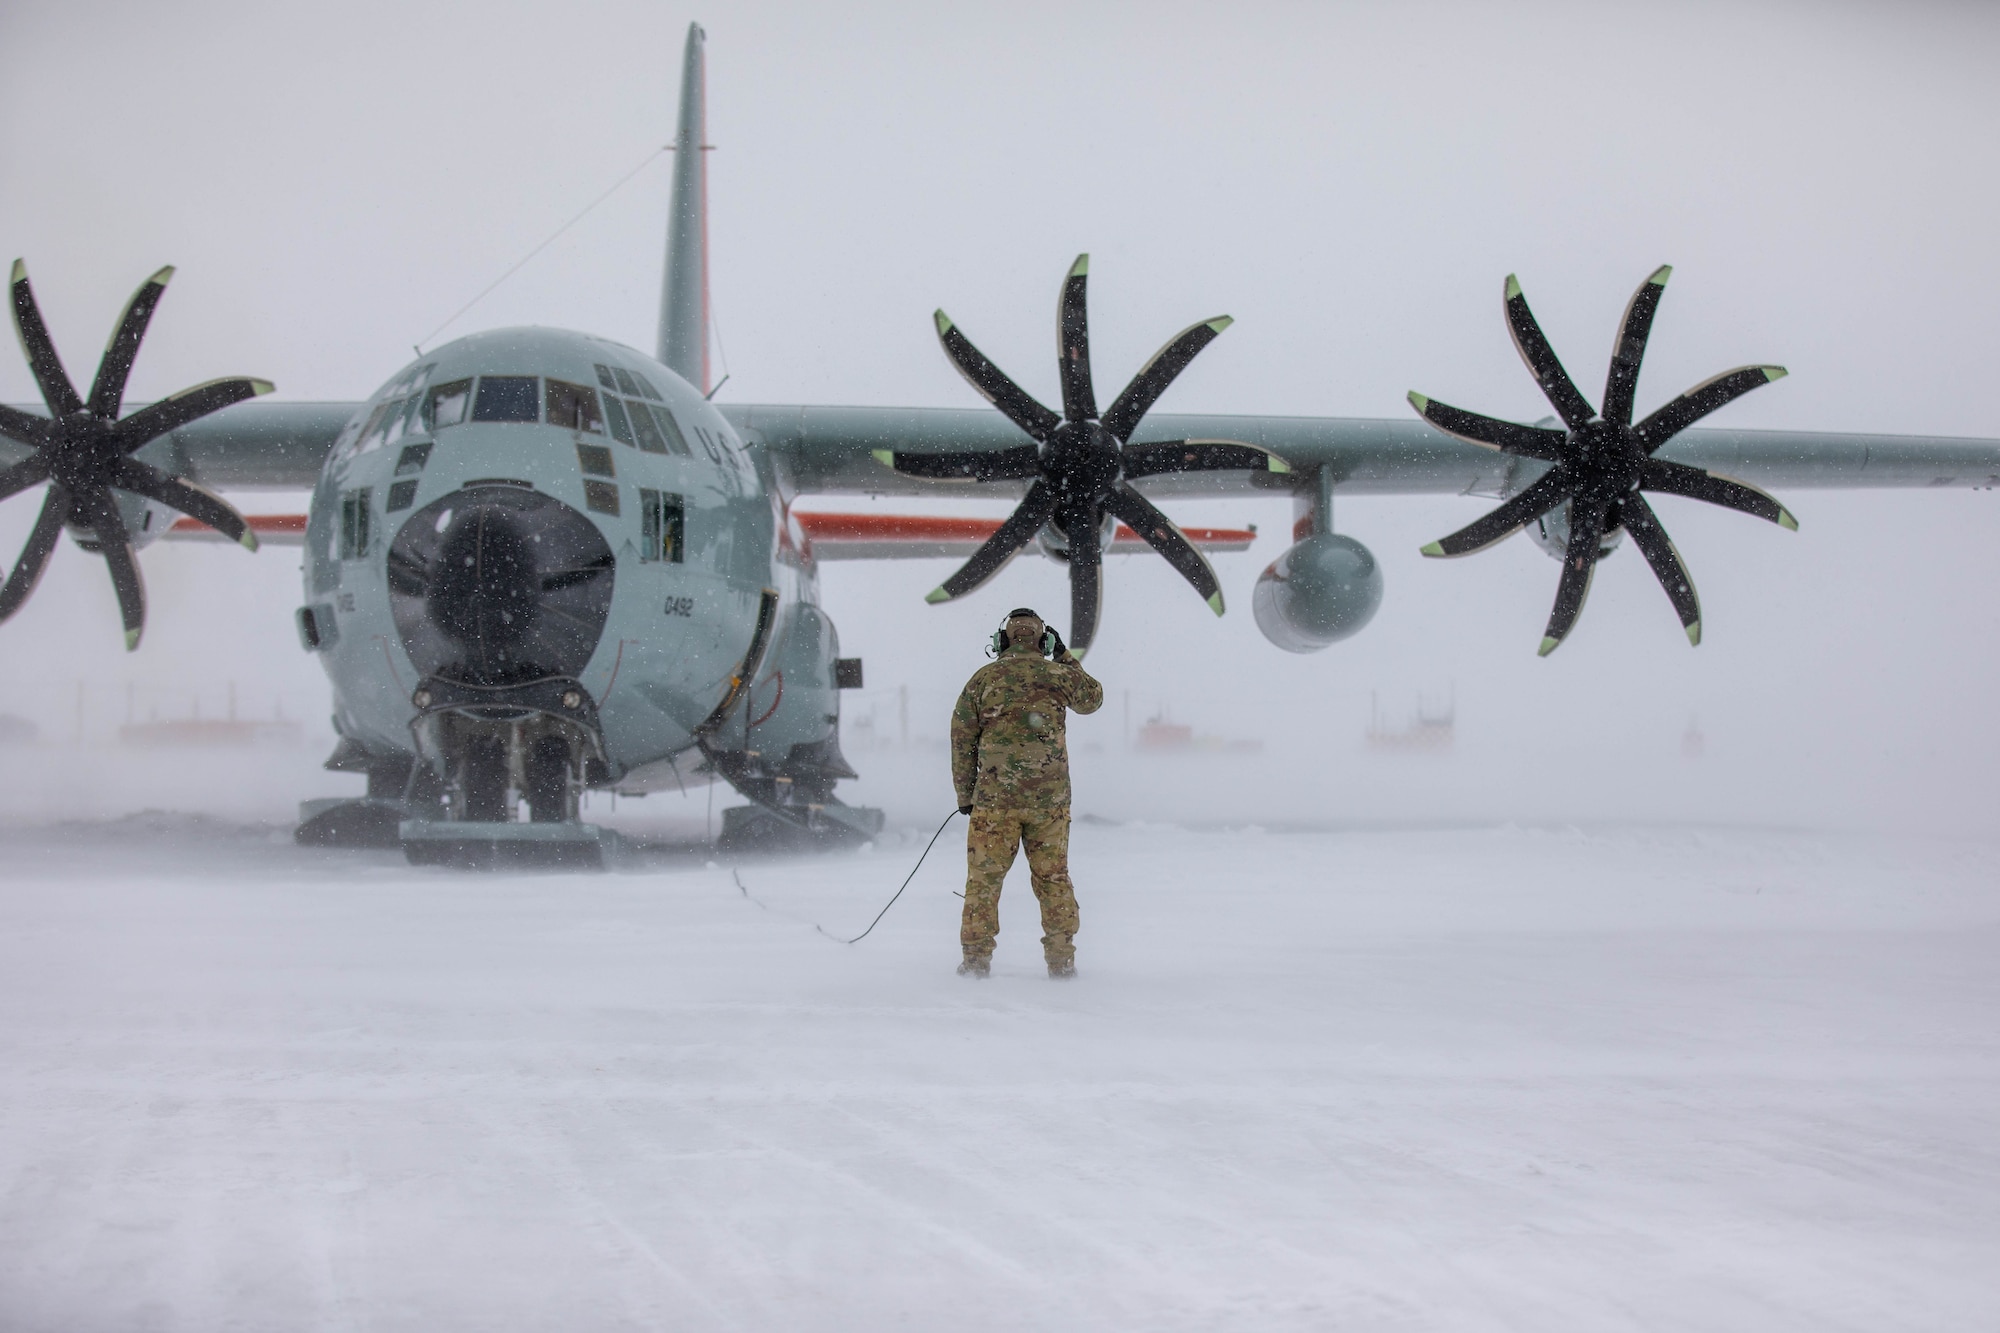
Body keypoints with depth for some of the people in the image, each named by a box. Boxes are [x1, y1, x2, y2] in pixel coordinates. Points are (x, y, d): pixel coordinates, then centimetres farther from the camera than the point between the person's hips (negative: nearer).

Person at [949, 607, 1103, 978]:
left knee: (984, 877, 6)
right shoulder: (1057, 674, 2)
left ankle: (977, 957, 5)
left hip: (995, 797, -1)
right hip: (1050, 796, 1)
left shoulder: (983, 678, 1)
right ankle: (1061, 959, 11)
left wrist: (964, 794, 11)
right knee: (1053, 878, 10)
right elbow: (1092, 699, 22)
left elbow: (962, 739, 3)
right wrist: (1067, 659, 26)